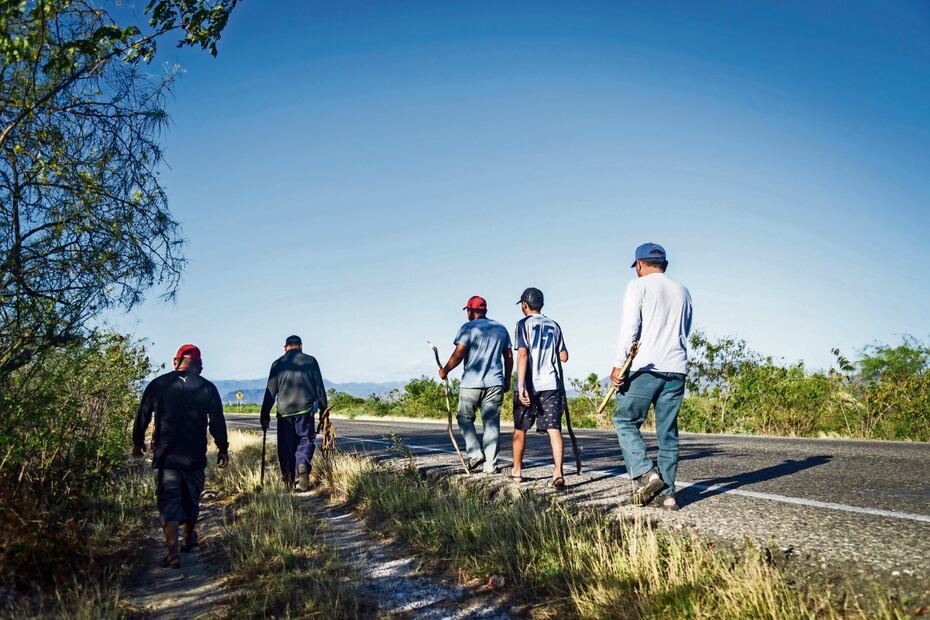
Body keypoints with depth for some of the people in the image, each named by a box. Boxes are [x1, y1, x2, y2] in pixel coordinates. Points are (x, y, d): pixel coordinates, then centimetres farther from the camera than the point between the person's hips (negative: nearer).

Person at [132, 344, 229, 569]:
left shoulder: (158, 385, 0)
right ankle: (189, 539, 38)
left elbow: (142, 416, 5)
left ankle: (173, 553, -9)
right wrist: (223, 449, 11)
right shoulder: (207, 388, -1)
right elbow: (217, 422, 1)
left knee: (168, 503, 0)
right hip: (195, 457, 1)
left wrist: (138, 443, 20)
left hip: (165, 457, -1)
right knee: (191, 499, 19)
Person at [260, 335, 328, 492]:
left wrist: (265, 415, 10)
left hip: (284, 411, 1)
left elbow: (270, 392, 6)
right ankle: (303, 465, -22)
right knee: (306, 440, 6)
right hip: (305, 409, -1)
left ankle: (288, 481, 8)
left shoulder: (278, 364, 7)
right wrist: (324, 410, 11)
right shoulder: (310, 361, 6)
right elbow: (319, 388, 5)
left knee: (285, 446, 9)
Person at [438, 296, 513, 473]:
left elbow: (459, 354, -12)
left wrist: (445, 370, 1)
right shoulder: (501, 329, 13)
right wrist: (507, 379, 23)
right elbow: (509, 357, 14)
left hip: (471, 383, -4)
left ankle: (475, 453, -1)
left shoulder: (468, 328, -3)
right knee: (491, 423, 5)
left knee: (465, 418, 12)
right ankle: (490, 464, 4)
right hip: (495, 383, 4)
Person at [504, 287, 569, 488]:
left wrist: (521, 386, -19)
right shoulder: (554, 325, 12)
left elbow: (522, 354, -14)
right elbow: (564, 356, 14)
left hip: (529, 385, -3)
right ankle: (558, 472, -17)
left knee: (520, 429, 13)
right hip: (552, 384, 3)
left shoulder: (524, 324, -2)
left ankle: (516, 470, 26)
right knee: (554, 428, -4)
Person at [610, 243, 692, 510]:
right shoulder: (682, 291, 18)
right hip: (677, 368, 5)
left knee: (625, 421, 5)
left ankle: (645, 473, -10)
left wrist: (619, 365, -9)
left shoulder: (638, 286, 1)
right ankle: (667, 492, 7)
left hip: (645, 368, -5)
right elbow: (685, 332, 19)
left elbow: (630, 328, -9)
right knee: (668, 431, 8)